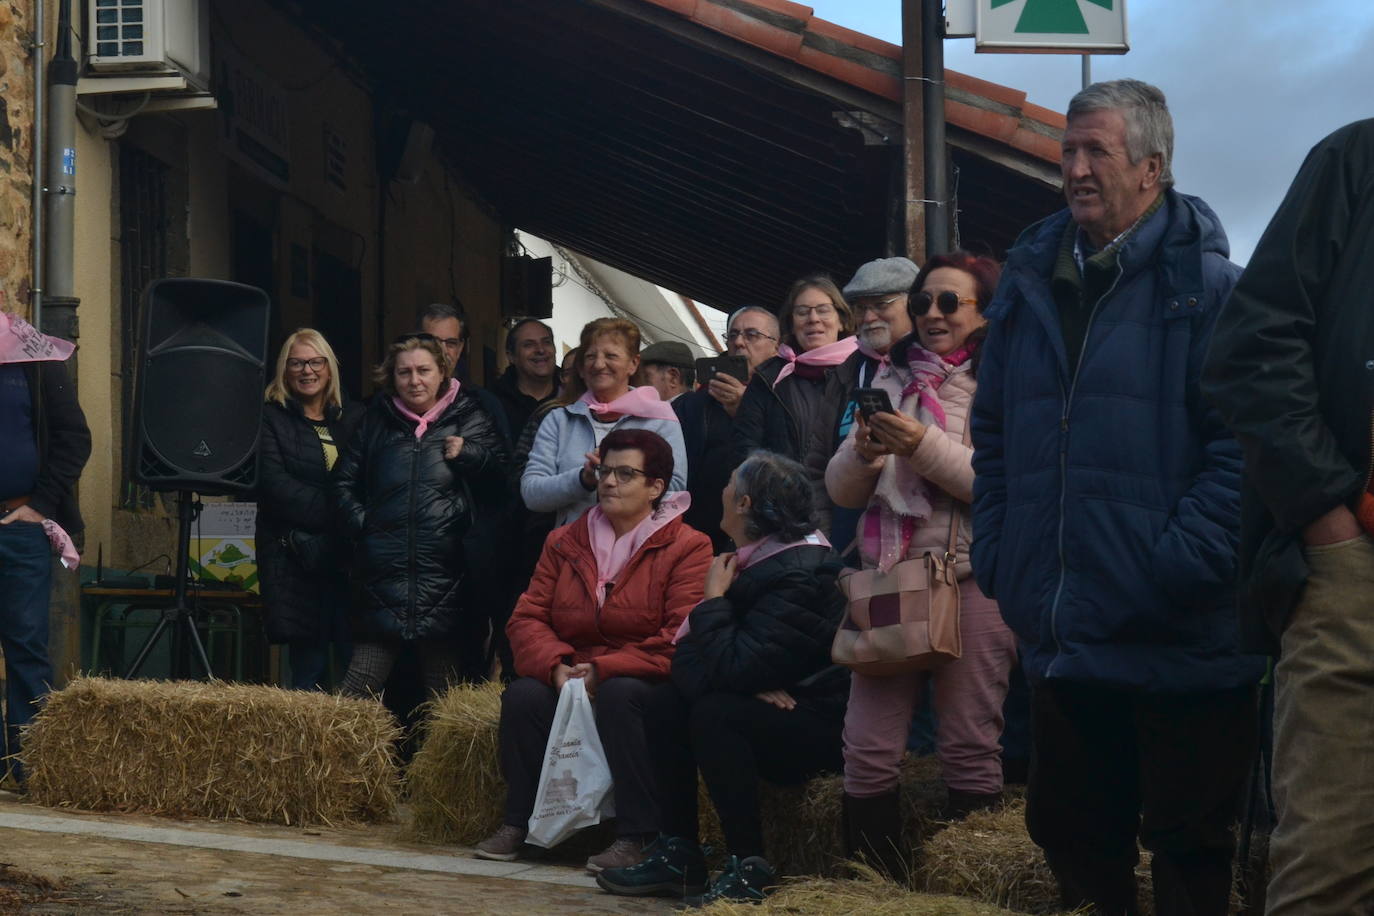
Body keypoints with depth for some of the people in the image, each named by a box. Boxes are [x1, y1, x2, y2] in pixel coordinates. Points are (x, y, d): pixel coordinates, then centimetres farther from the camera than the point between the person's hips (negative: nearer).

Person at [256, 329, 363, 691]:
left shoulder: (355, 418, 16)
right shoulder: (270, 419, 6)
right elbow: (274, 485, -7)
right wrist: (334, 511, -14)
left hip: (352, 556, 3)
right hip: (298, 559, -3)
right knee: (310, 666, -3)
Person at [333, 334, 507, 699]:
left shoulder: (469, 418, 10)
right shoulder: (376, 420, 15)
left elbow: (502, 474, 6)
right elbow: (343, 481, 21)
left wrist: (468, 454, -8)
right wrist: (360, 522, 7)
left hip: (445, 574, -1)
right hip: (385, 571, 1)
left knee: (443, 688, 5)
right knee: (360, 685, -3)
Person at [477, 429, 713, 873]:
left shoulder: (687, 547, -4)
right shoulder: (565, 542, 14)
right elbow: (528, 617, 8)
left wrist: (604, 670, -22)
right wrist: (555, 667, -14)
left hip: (643, 683, -4)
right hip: (571, 680, 4)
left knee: (619, 694, -36)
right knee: (522, 695, -25)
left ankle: (635, 836, -30)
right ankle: (518, 822, -12)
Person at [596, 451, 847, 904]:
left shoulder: (800, 576, -24)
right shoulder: (752, 559, 4)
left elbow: (733, 667, -31)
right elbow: (687, 658, 2)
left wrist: (714, 600, -16)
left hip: (821, 729, -9)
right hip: (774, 711, 9)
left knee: (715, 712, -29)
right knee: (666, 702, -1)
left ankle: (749, 868, -20)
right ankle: (679, 855, 0)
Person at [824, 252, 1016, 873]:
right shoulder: (892, 382, 16)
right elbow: (841, 491, 13)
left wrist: (926, 446, -19)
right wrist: (861, 453, -7)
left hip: (969, 578, -4)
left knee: (969, 750, 1)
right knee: (867, 750, 2)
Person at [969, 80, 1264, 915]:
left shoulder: (1207, 286, -6)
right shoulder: (1030, 283, 12)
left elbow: (1240, 444, -13)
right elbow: (993, 437, 17)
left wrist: (1181, 566, -20)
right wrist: (997, 556, 8)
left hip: (1179, 643, -6)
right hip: (1060, 636, 6)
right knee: (1070, 832, 17)